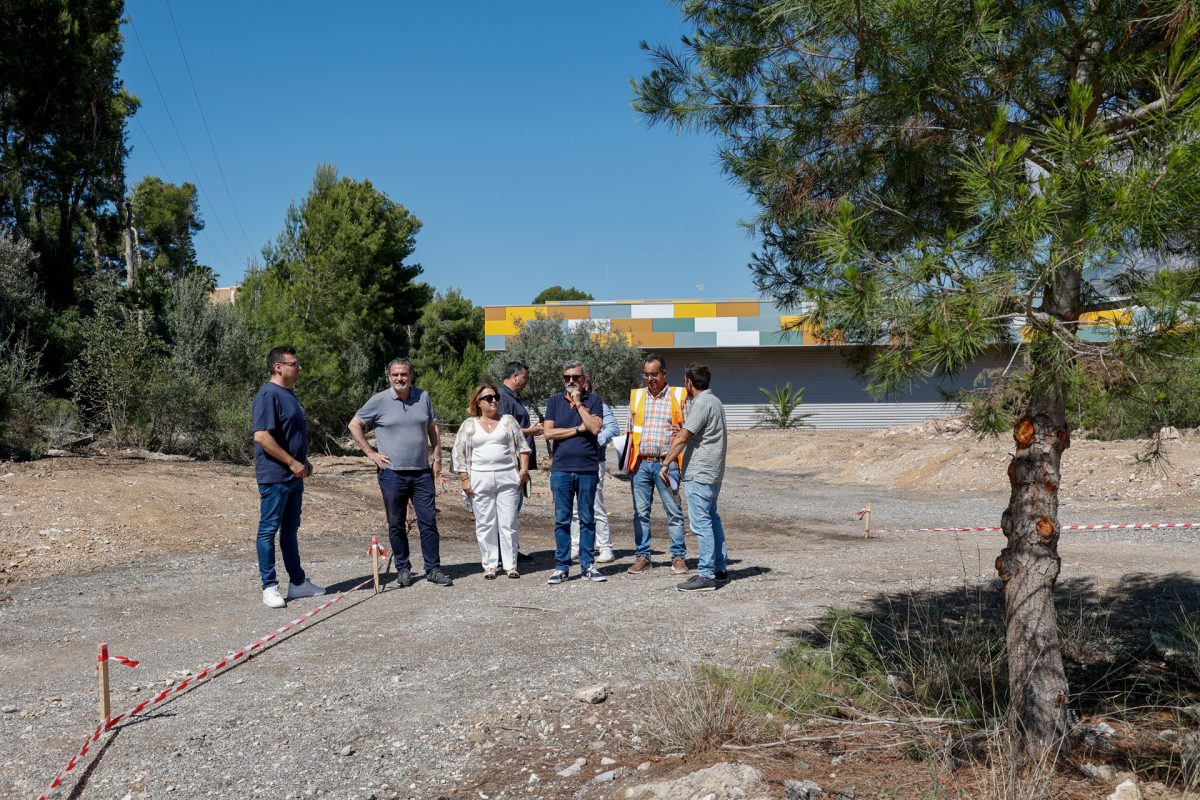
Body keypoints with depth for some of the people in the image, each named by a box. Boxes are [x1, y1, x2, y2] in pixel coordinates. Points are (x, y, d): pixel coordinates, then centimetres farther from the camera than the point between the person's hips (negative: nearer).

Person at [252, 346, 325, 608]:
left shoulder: (289, 394, 15)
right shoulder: (268, 395, -16)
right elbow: (262, 437, -23)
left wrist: (304, 461, 14)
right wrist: (292, 463, -20)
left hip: (294, 476, 10)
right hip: (274, 476, -10)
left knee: (290, 530, 15)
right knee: (269, 530, -1)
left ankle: (298, 582, 22)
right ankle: (270, 587, 5)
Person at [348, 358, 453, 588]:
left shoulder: (423, 397, 6)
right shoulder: (379, 401, -3)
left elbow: (432, 429, 15)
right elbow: (354, 426, 5)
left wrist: (437, 458, 8)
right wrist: (371, 453, -1)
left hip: (422, 472, 2)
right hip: (392, 472, -2)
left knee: (429, 522, 1)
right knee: (396, 525, 6)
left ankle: (433, 569, 9)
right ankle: (403, 569, 18)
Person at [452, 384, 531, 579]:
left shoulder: (508, 421, 11)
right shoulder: (469, 425, 8)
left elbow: (522, 447, 12)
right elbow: (459, 454, 6)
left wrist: (524, 469, 2)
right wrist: (464, 479, -2)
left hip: (508, 479, 0)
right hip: (480, 480, 0)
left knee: (508, 524, 0)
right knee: (485, 524, 2)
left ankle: (510, 565, 6)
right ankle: (489, 565, 10)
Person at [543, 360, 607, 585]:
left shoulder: (593, 401, 6)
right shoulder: (555, 402, 9)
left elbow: (595, 428, -10)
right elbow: (548, 433, -2)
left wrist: (578, 403, -7)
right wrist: (578, 429, -5)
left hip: (587, 468, -1)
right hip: (561, 469, 1)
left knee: (587, 519, 5)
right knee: (562, 520, 3)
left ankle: (586, 565, 12)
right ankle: (562, 566, 9)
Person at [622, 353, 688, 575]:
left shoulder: (678, 396, 1)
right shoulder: (636, 396, 12)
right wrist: (628, 461, 9)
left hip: (666, 464, -3)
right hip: (641, 463, 3)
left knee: (674, 511, -1)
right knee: (641, 512, 7)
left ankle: (679, 557, 6)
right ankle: (642, 556, 15)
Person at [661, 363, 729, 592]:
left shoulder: (701, 404, -16)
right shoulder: (714, 401, 16)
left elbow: (682, 438, -17)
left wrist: (665, 464, -12)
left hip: (699, 473, -11)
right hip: (714, 471, 11)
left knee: (701, 523, -8)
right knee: (711, 518, 19)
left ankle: (706, 575, -7)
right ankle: (720, 566, 26)